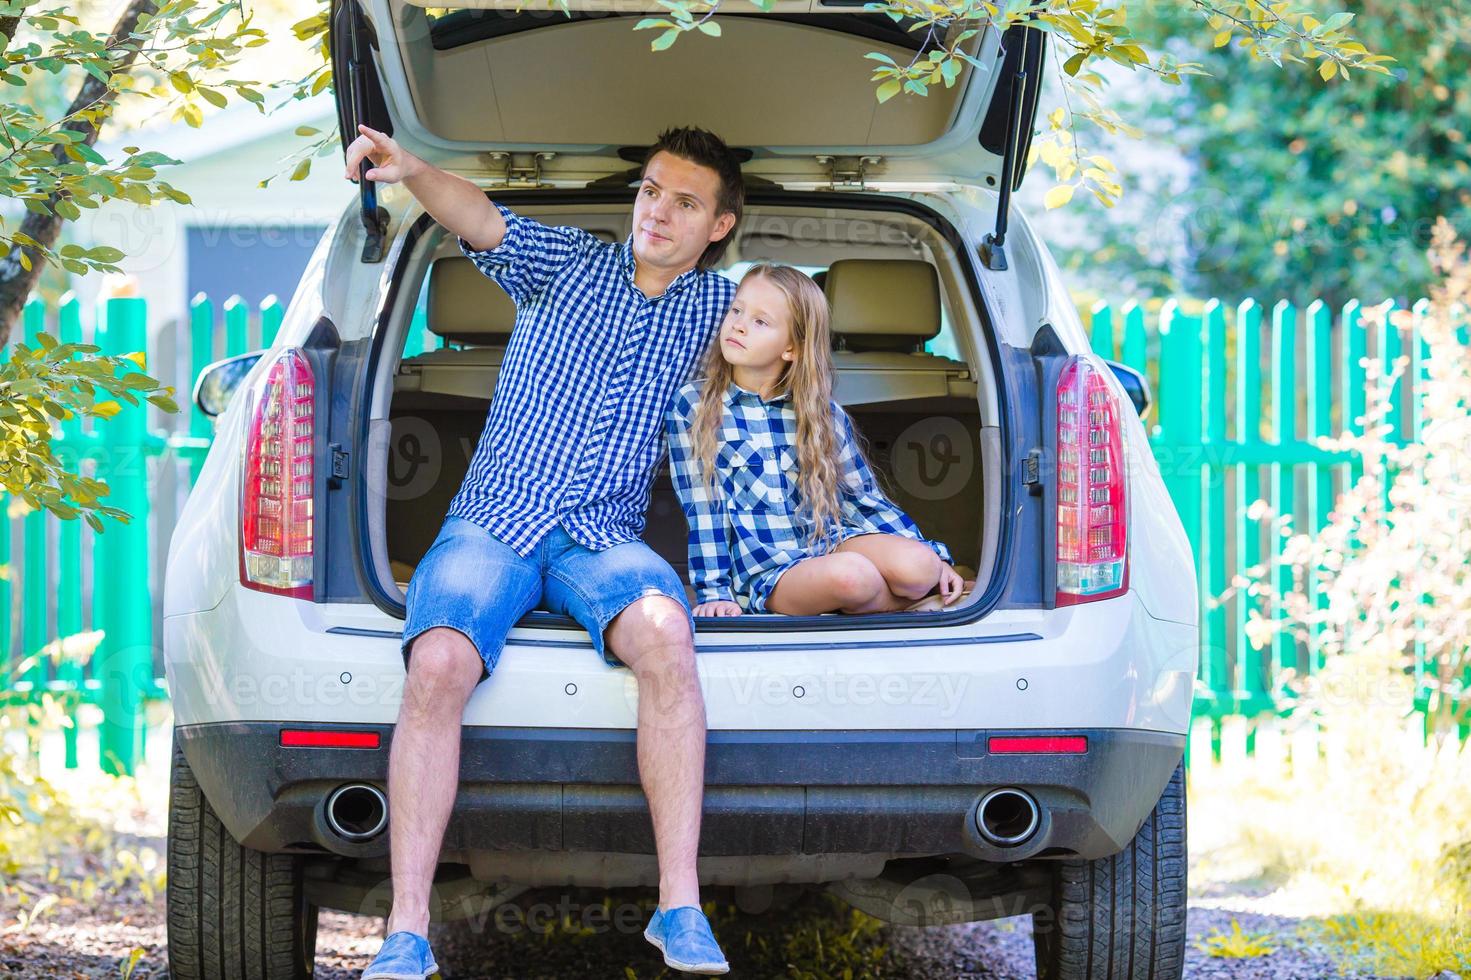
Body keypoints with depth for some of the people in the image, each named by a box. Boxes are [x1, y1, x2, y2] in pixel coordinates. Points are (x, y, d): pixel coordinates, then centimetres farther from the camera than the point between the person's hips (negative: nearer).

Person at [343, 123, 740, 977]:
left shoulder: (720, 307, 17)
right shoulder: (571, 263, 14)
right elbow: (484, 223, -2)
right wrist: (411, 170, -23)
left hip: (605, 537, 0)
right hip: (493, 522, 0)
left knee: (663, 632, -35)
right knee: (438, 664, -30)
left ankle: (682, 909, -34)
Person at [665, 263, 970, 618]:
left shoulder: (823, 413, 8)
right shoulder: (692, 405, 1)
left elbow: (865, 497, 13)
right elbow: (702, 509, -1)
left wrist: (934, 559, 5)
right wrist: (714, 592, -8)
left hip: (830, 541, 2)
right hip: (765, 571, -2)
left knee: (917, 565, -30)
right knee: (850, 573, -34)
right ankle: (899, 602, -5)